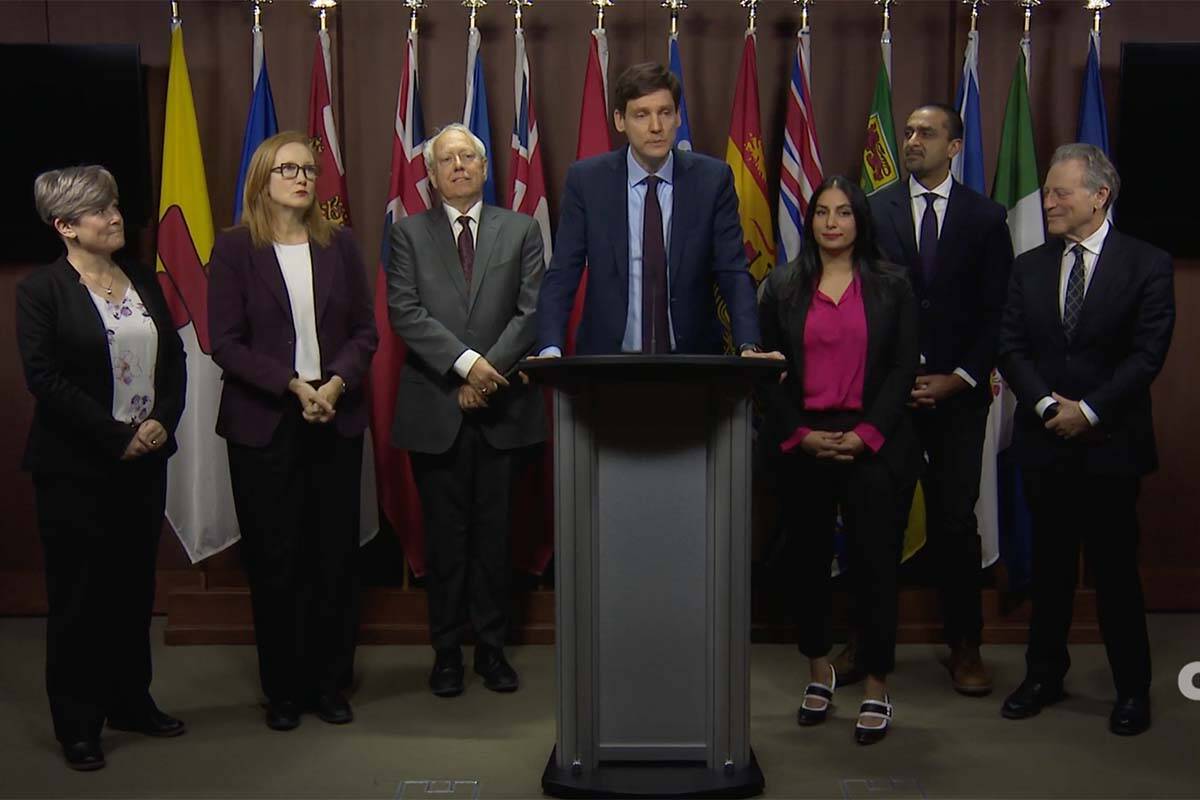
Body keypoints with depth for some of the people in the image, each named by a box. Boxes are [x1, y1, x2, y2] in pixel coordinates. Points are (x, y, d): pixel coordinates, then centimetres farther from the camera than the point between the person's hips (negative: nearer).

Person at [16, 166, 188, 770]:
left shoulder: (143, 280, 10)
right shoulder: (41, 290, -7)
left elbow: (174, 358, 10)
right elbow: (44, 379, -15)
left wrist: (163, 420, -6)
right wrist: (116, 437, -17)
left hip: (145, 459, 5)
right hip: (76, 468, -5)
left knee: (134, 585, 13)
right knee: (79, 595, 4)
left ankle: (130, 702, 28)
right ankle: (77, 725, 17)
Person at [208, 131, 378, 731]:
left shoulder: (340, 245, 8)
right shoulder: (235, 249, 0)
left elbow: (365, 330, 7)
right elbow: (226, 342, -5)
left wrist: (337, 383, -11)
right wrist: (292, 386, -15)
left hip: (336, 418, 3)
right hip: (262, 424, -2)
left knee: (336, 556, 4)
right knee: (274, 560, 4)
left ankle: (329, 683, 17)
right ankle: (283, 689, 17)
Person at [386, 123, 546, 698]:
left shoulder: (521, 230, 9)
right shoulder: (409, 234, 7)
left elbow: (533, 312, 0)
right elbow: (405, 313, -5)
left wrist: (491, 370, -12)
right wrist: (466, 362, -16)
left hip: (502, 407, 1)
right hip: (435, 408, 0)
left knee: (495, 532, 7)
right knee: (444, 534, 6)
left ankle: (492, 649, 19)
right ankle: (447, 652, 17)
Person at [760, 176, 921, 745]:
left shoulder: (891, 286, 5)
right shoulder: (783, 287, 8)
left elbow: (903, 368, 1)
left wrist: (865, 433, -11)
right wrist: (799, 434, -7)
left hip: (874, 445, -1)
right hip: (801, 445, 2)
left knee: (874, 563, -1)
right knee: (809, 561, 8)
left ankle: (876, 691, 10)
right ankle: (819, 672, 25)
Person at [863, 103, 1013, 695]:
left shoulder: (987, 218, 6)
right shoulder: (873, 212, 5)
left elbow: (996, 312, 4)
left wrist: (959, 378, -6)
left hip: (958, 393, 0)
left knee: (955, 519, 3)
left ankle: (964, 645, 15)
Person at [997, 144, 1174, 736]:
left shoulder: (1147, 265, -3)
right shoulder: (1030, 266, 8)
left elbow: (1148, 353, -9)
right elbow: (1011, 348, 3)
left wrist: (1089, 410, -15)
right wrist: (1047, 404, -11)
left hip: (1111, 442, -3)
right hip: (1044, 440, 3)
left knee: (1115, 566, 3)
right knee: (1050, 562, 12)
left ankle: (1133, 688, 18)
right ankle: (1045, 674, 25)